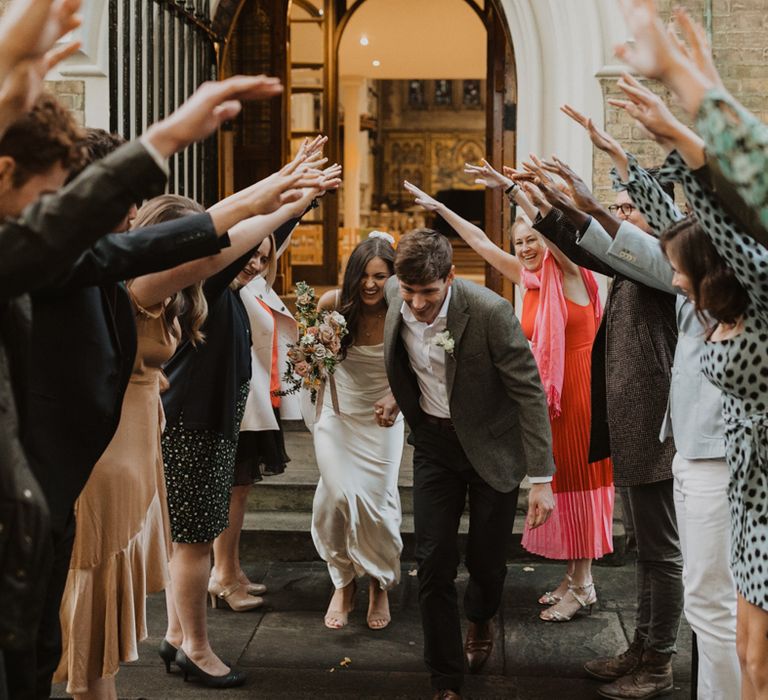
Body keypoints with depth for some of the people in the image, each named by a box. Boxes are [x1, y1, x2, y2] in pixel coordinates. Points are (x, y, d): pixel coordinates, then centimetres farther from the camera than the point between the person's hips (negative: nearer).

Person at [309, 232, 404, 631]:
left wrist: (395, 402, -32)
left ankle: (380, 586, 19)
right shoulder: (333, 304, -11)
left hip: (381, 419, -1)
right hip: (337, 415, 1)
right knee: (338, 495, -14)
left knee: (377, 501, -8)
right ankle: (343, 582, 9)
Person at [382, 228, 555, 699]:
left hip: (491, 444, -3)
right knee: (434, 562, 0)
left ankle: (480, 622, 44)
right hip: (433, 441, 4)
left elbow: (530, 393, -22)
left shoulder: (490, 312, -27)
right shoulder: (396, 294, -12)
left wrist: (542, 479, -22)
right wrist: (402, 395, 18)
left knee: (486, 559, 8)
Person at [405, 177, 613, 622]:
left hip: (579, 386, -7)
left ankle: (583, 587, 5)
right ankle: (575, 576, 21)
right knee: (558, 479, 11)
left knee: (577, 478, -2)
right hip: (546, 392, 7)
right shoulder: (528, 279, 10)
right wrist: (439, 208, 21)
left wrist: (511, 187, -35)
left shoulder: (569, 273, -9)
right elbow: (480, 241, 18)